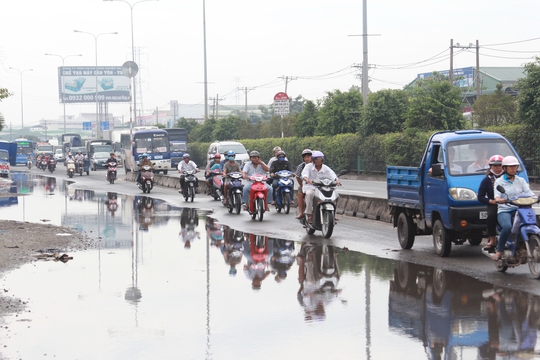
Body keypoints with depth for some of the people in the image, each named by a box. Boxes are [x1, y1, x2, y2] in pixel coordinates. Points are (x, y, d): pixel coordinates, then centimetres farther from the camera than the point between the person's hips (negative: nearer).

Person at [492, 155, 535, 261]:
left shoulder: (521, 180, 17)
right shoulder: (499, 181, 8)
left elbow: (529, 192, 4)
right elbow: (497, 196, -7)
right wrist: (499, 199, -31)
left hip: (519, 210, 3)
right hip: (504, 211, -3)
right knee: (507, 227, -34)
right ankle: (499, 252, -22)